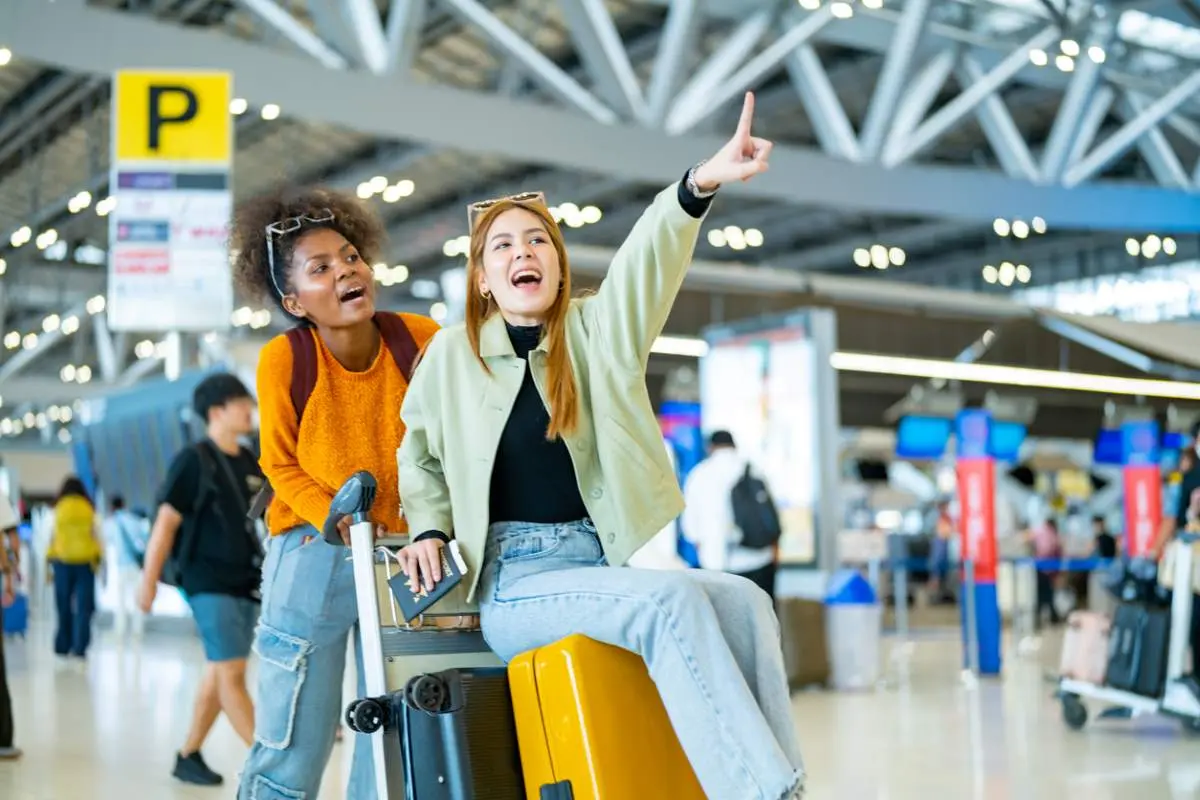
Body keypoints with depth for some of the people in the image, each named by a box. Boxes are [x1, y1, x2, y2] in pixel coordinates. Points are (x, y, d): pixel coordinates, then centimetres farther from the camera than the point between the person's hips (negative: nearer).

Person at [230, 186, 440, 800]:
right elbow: (281, 464, 0)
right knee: (293, 750, 4)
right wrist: (336, 518, -16)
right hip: (315, 559, -2)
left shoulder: (422, 340, -11)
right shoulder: (283, 360, -13)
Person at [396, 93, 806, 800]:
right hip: (516, 584, -3)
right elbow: (420, 454, 23)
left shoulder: (593, 331, 8)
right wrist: (429, 531, 5)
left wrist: (699, 185, -31)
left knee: (744, 600, -23)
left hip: (601, 567, 3)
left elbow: (644, 263, -12)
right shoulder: (453, 353, 6)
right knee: (673, 601, -30)